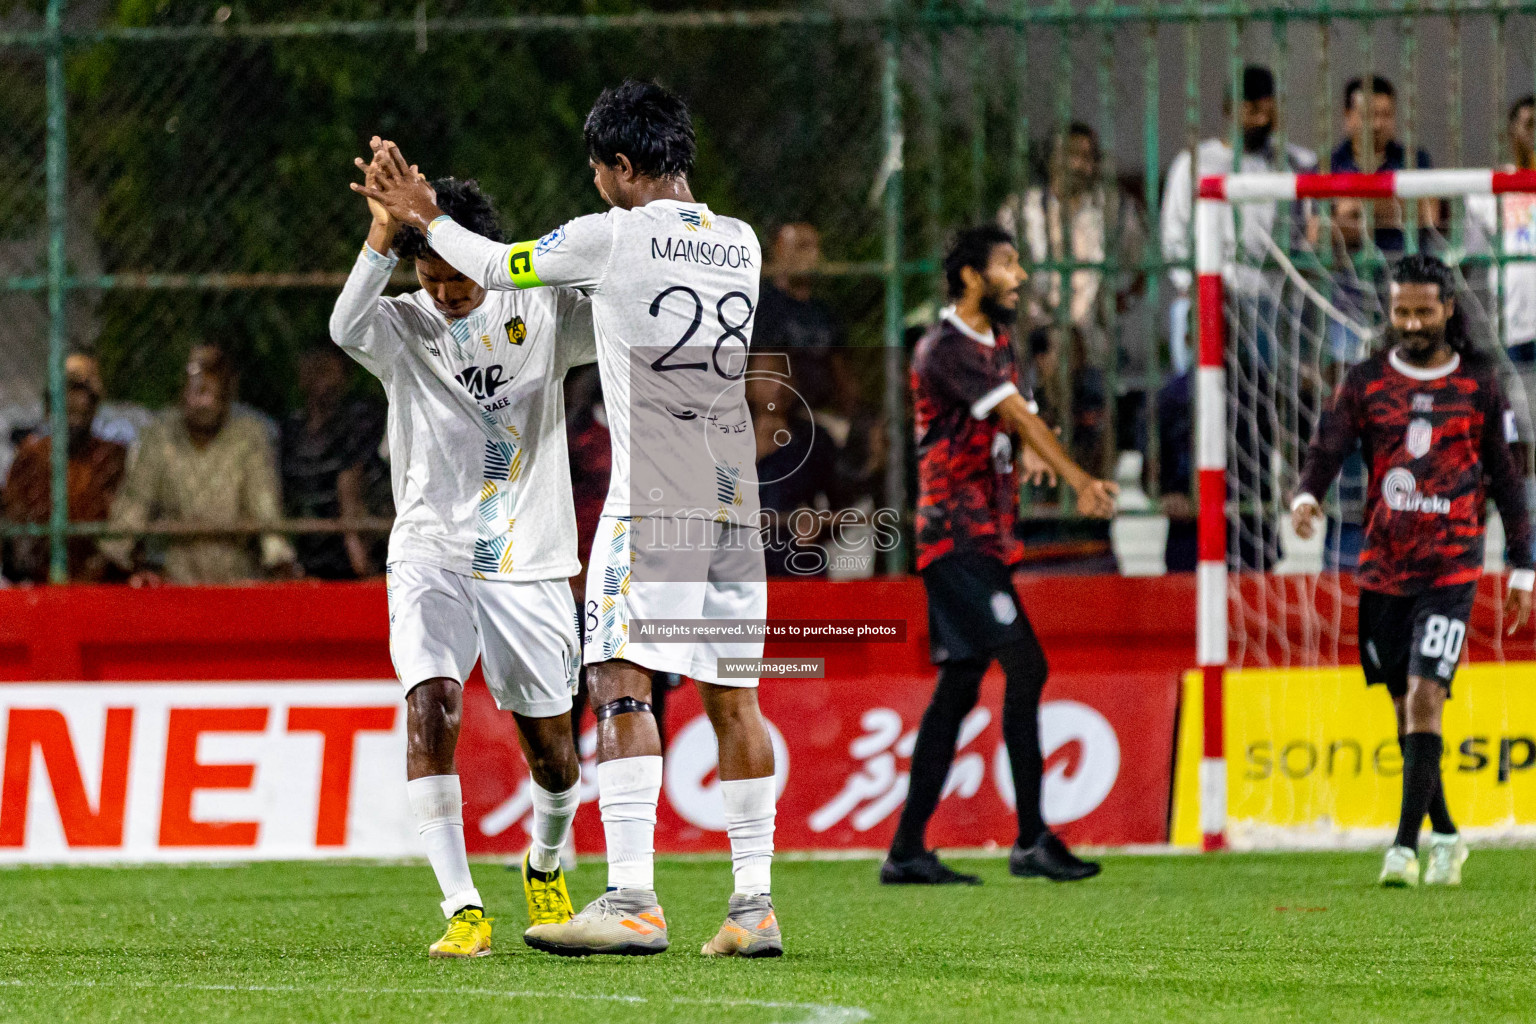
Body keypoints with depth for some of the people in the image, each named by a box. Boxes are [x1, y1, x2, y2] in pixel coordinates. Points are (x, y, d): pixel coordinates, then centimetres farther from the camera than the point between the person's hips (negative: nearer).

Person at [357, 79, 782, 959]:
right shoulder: (740, 245, 13)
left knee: (622, 680, -9)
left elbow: (497, 267, 11)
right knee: (733, 694, 8)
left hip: (654, 498, -6)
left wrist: (425, 220, 28)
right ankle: (755, 906, 6)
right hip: (736, 493, 6)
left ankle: (633, 901, -19)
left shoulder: (610, 237, -4)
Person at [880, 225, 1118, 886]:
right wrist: (1078, 479, -34)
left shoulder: (997, 343, 18)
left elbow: (1019, 423, 8)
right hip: (957, 535, -10)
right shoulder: (946, 348, -13)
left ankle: (907, 851, 11)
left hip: (983, 540, 10)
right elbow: (1017, 414, -24)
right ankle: (1031, 841, -12)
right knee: (1025, 665, -14)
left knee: (959, 685, 8)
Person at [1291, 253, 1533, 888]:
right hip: (1382, 569, 3)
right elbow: (1327, 447, -4)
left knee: (1425, 699, -15)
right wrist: (1307, 496, -27)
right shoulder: (1366, 382, 5)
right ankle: (1445, 836, 23)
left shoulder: (1478, 385, 4)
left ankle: (1405, 845, -16)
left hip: (1450, 571, -3)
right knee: (1404, 708, 8)